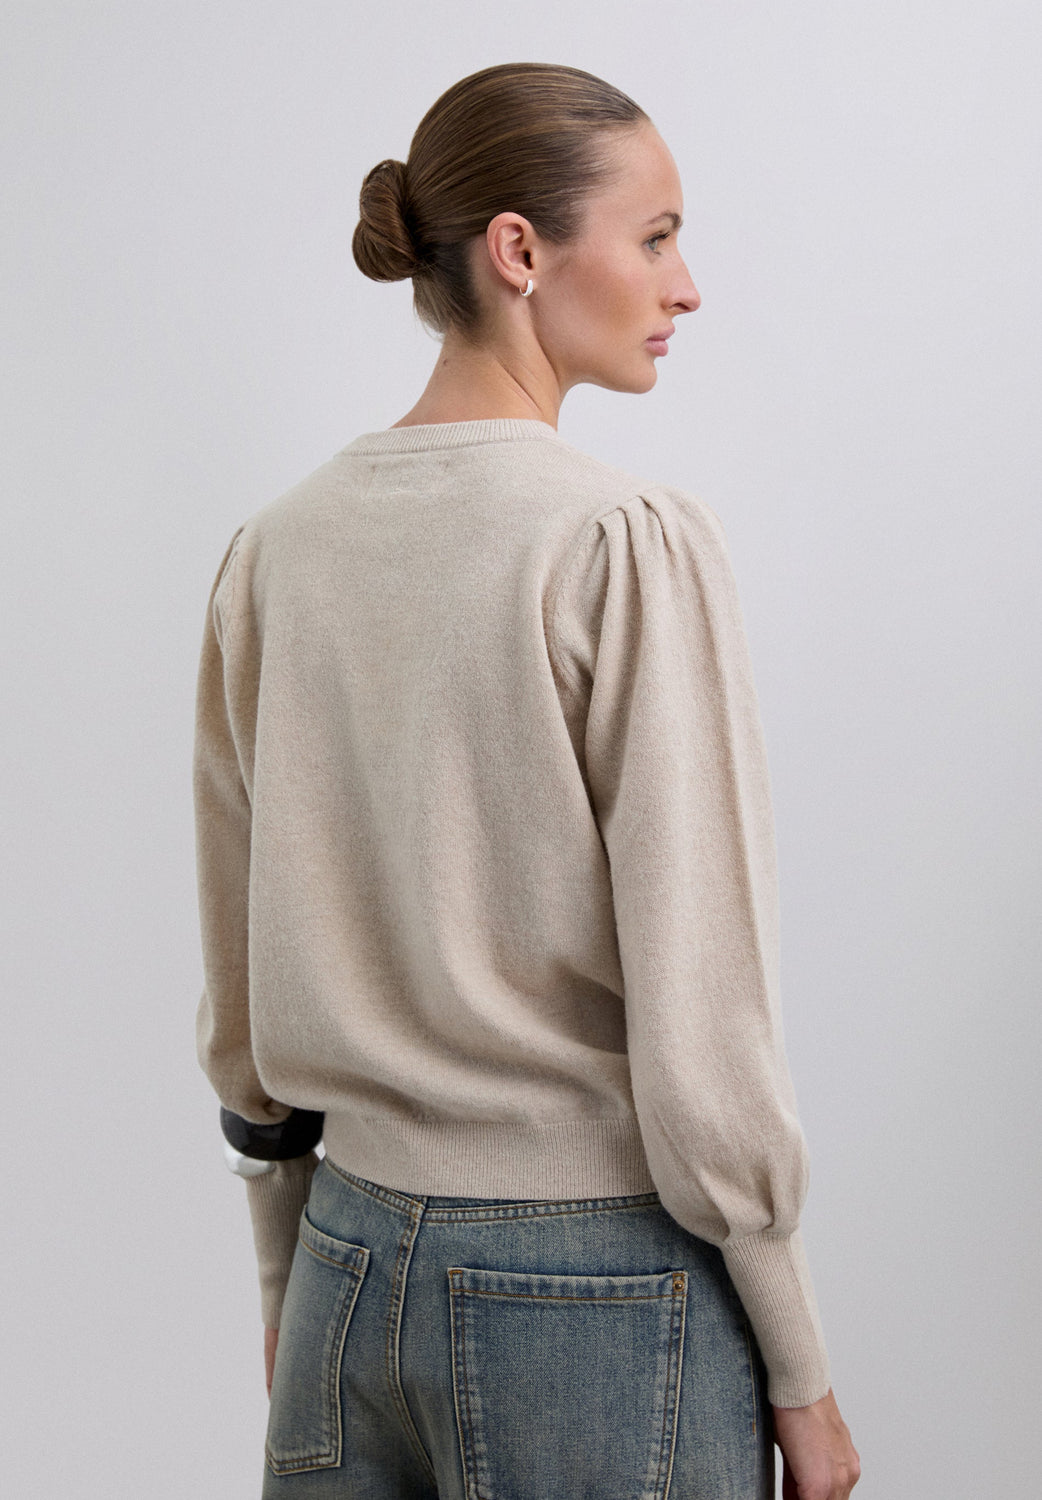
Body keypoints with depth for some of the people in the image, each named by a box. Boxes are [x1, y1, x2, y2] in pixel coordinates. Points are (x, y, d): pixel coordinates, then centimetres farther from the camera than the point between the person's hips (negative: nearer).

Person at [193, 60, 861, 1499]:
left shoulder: (276, 547, 2)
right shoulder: (630, 543, -16)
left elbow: (238, 1009, 8)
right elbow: (700, 1025, -16)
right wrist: (799, 1377, -5)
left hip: (353, 1260, 6)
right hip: (599, 1286, -5)